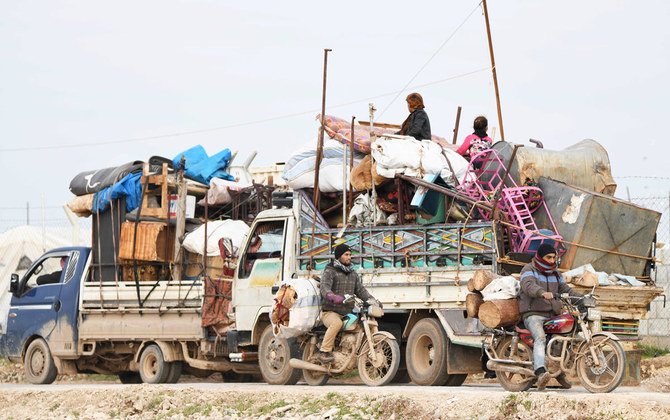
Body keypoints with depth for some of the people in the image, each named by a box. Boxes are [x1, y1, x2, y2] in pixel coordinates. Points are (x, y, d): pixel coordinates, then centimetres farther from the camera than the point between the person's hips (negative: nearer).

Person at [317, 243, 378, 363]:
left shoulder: (353, 274, 19)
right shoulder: (330, 272, -4)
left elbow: (360, 290, 11)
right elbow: (324, 288, -21)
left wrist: (372, 300, -8)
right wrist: (333, 297, -44)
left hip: (347, 313, 7)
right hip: (330, 312, -7)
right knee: (336, 323, -39)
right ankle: (324, 352, -34)